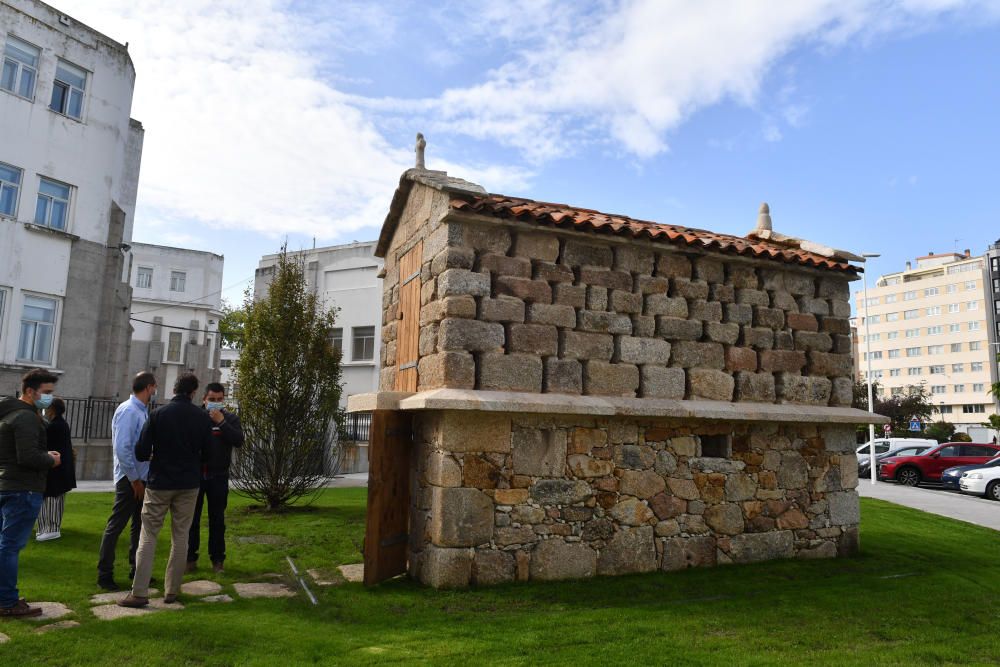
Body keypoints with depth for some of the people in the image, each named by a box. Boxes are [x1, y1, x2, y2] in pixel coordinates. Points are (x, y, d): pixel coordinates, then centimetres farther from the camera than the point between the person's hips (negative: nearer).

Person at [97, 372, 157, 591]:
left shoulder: (143, 411, 9)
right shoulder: (128, 411, -17)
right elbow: (121, 448, -22)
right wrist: (134, 479, -17)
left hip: (142, 478, 9)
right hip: (130, 479, -9)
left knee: (139, 525, 15)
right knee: (116, 526, 0)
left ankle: (136, 570, 26)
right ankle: (104, 575, 11)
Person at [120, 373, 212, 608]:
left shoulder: (158, 414, -7)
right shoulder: (202, 417, -4)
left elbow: (141, 452, -8)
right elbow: (206, 454, 2)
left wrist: (154, 456, 14)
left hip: (160, 482, -1)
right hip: (189, 484, 1)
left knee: (148, 536, 6)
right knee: (180, 537, 10)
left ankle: (140, 592, 4)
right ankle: (172, 591, 15)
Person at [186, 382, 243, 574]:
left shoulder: (230, 418, 3)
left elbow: (239, 441, -11)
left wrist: (221, 422, -17)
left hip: (218, 476, 0)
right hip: (195, 474, 0)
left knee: (217, 519, 7)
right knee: (192, 517, 6)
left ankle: (217, 559, 15)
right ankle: (190, 557, 18)